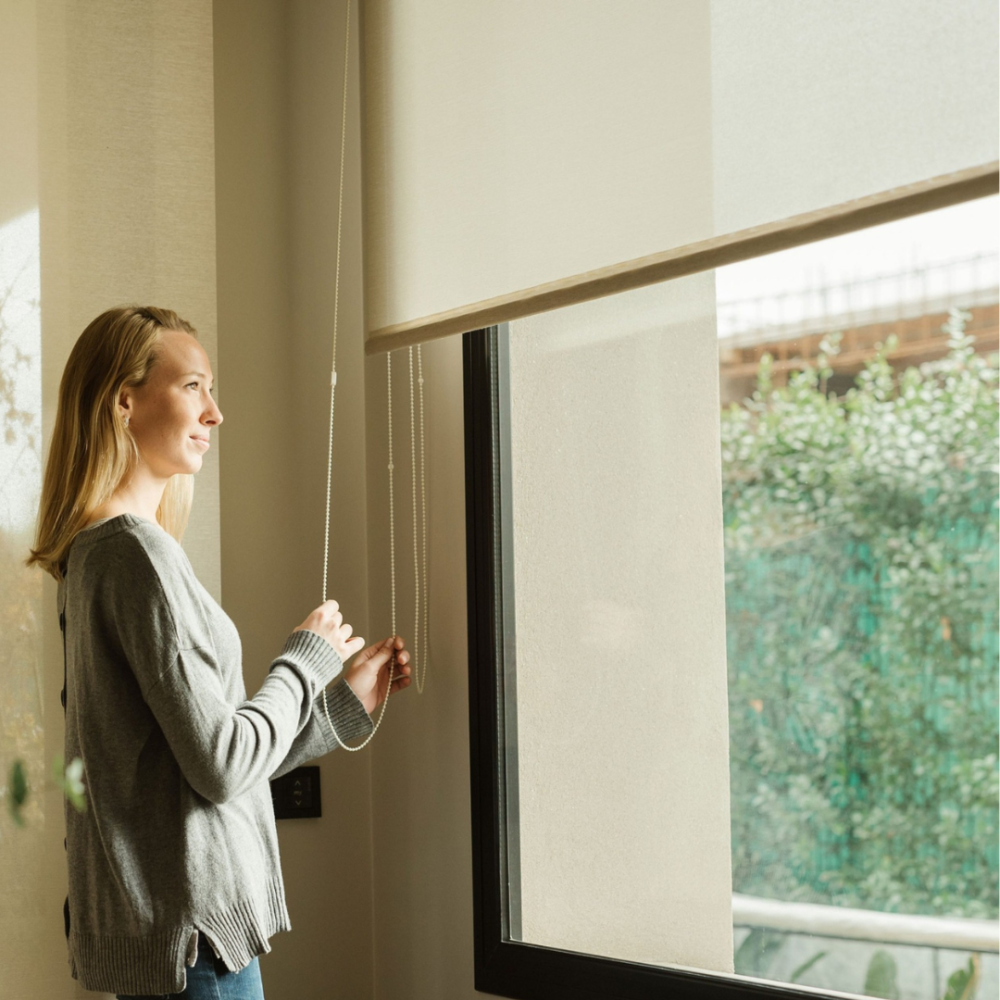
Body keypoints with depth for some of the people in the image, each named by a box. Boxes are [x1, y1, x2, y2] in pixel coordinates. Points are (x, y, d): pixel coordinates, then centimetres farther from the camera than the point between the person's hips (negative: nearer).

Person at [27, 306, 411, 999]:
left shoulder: (94, 552, 14)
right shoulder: (137, 550, -16)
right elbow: (221, 765, -18)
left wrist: (346, 703, 19)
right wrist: (306, 660, -3)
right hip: (187, 928, -9)